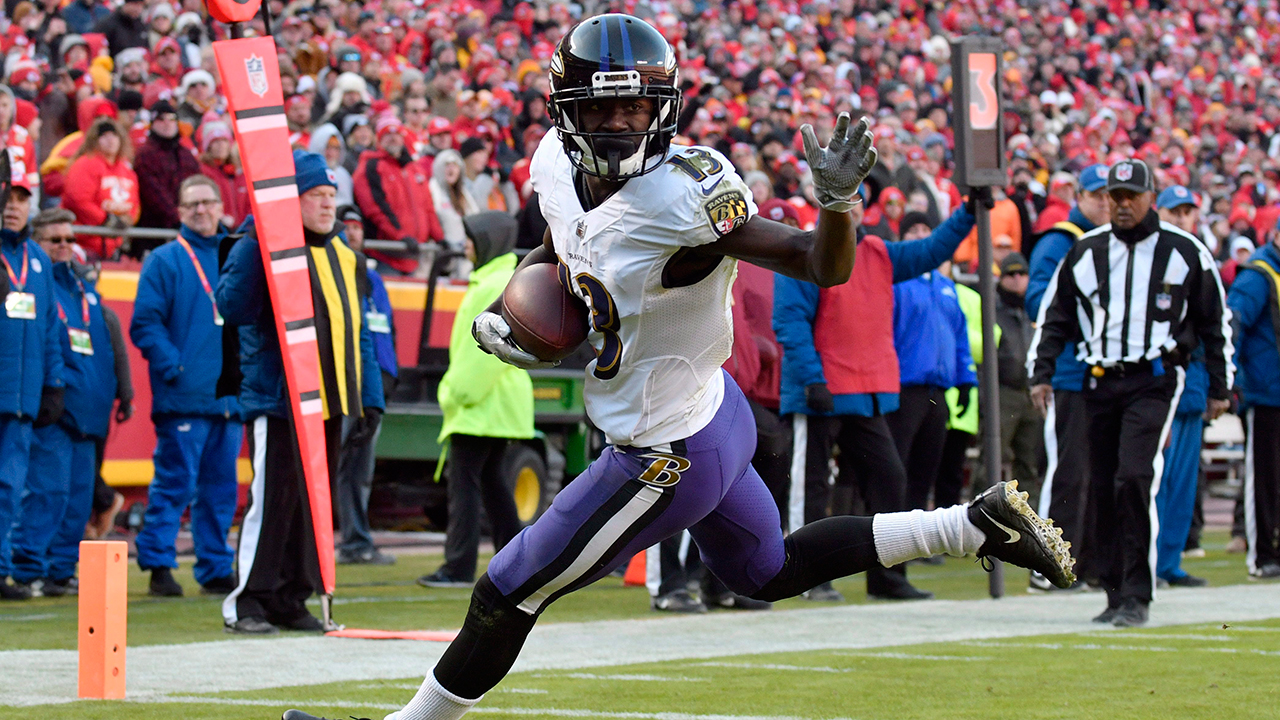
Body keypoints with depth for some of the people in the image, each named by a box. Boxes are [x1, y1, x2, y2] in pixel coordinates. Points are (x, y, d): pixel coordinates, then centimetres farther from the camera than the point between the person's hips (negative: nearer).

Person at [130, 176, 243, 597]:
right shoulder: (164, 262, 1)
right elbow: (145, 323, -5)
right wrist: (172, 366, -16)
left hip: (231, 398, 5)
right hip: (184, 399, -5)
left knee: (221, 487, 8)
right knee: (174, 483, -9)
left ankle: (216, 569, 13)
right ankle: (158, 566, -6)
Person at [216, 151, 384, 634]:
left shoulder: (347, 258, 16)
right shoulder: (264, 250, -5)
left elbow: (357, 334, 21)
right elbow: (232, 308, -20)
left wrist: (370, 396, 14)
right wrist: (252, 244, -25)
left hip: (330, 403, 7)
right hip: (276, 400, -7)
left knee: (314, 503, 8)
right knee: (272, 499, -10)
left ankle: (292, 599, 14)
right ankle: (247, 600, -4)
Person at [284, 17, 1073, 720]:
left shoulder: (683, 197, -30)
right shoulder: (558, 167, -6)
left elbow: (822, 266, -27)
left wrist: (838, 202, -48)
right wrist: (501, 312, -1)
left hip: (668, 458, -9)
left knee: (506, 596, 4)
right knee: (770, 572, 28)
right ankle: (976, 524, 27)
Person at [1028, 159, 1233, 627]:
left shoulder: (1185, 252, 4)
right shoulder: (1085, 252, 10)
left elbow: (1215, 321, 10)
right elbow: (1054, 316, 16)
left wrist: (1219, 387, 11)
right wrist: (1040, 373, 6)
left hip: (1154, 381, -4)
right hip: (1100, 379, 4)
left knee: (1134, 478, -19)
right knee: (1103, 488, 4)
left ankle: (1136, 597, -16)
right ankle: (1116, 593, 14)